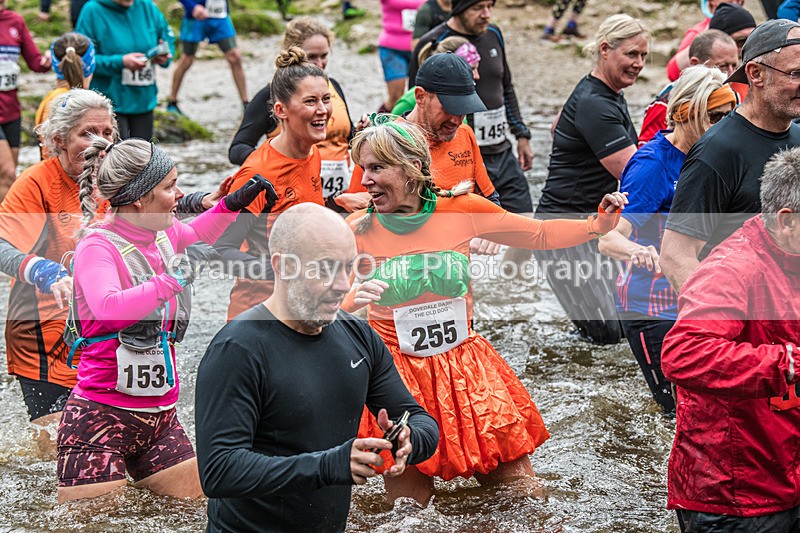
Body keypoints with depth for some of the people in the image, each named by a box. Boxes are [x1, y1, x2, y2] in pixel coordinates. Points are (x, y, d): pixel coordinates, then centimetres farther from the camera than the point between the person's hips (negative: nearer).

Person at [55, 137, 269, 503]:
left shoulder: (164, 234, 8)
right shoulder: (97, 245, -15)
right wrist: (172, 279, -29)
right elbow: (107, 308, -35)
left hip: (160, 415, 8)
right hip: (102, 415, -8)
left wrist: (232, 203, 21)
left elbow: (195, 236, 34)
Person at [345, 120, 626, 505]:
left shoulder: (461, 210, -5)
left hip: (463, 365, 2)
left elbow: (540, 235, 4)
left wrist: (596, 226, -11)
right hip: (396, 369, -1)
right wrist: (352, 300, -30)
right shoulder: (359, 230, -8)